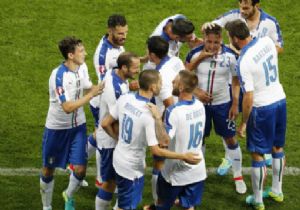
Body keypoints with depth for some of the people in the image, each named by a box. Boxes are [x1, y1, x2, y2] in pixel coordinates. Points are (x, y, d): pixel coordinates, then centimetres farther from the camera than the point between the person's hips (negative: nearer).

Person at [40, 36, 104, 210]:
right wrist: (92, 95, -31)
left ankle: (69, 196, 30)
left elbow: (88, 88, 8)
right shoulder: (58, 76, -27)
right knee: (48, 170, 10)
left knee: (80, 169, -2)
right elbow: (68, 107, -31)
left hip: (78, 126, 5)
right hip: (57, 128, -5)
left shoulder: (82, 67, -5)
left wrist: (102, 87, -11)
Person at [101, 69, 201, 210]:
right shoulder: (149, 115, -29)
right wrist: (183, 156, -17)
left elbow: (105, 124, 1)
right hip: (132, 167, -7)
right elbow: (156, 150, -25)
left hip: (119, 159, 7)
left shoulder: (124, 99, -10)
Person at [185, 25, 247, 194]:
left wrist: (235, 104, -8)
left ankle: (238, 176, 19)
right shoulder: (195, 54, -12)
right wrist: (197, 91, -15)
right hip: (200, 103, 1)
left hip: (223, 104, -1)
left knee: (231, 139, 5)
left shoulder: (230, 56, -15)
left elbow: (236, 81, -6)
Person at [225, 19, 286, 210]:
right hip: (280, 101, 7)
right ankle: (277, 191, 36)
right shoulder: (267, 41, -4)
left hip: (262, 108, -7)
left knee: (257, 154, 7)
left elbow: (249, 97, -23)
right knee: (277, 147, 22)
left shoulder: (244, 62, -24)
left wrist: (243, 123, -11)